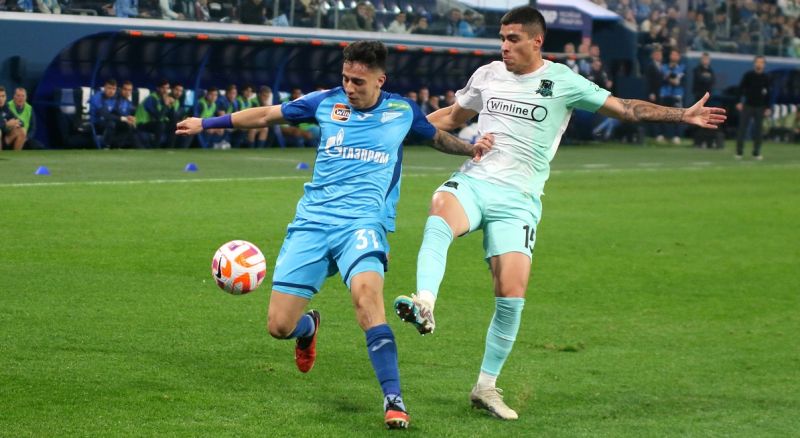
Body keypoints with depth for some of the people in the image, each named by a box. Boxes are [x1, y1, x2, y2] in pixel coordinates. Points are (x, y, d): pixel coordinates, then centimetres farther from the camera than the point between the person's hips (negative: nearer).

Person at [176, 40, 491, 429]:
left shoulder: (402, 111, 6)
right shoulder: (327, 102, 6)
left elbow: (437, 137, 25)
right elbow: (267, 115, 15)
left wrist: (470, 148, 5)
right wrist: (207, 123, 15)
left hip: (362, 222, -2)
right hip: (312, 222, 2)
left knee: (366, 292, -34)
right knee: (279, 326, -4)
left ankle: (393, 399, -31)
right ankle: (309, 326, 37)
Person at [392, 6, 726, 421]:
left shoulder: (562, 81, 2)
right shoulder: (486, 75, 11)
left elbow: (623, 107, 5)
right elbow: (453, 116, 28)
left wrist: (682, 114, -1)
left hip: (517, 199, -1)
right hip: (472, 181, 1)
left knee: (512, 293, -12)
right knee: (441, 212, -36)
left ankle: (486, 386, 4)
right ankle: (423, 306, -52)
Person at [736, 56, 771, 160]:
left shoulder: (766, 78, 6)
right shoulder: (748, 75, -1)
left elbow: (767, 93, 10)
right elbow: (741, 88, -1)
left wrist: (767, 107, 6)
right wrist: (739, 102, -10)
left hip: (760, 107, 2)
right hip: (747, 106, -2)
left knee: (758, 130, 4)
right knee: (742, 128, -4)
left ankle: (756, 153, 9)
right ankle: (739, 152, -1)